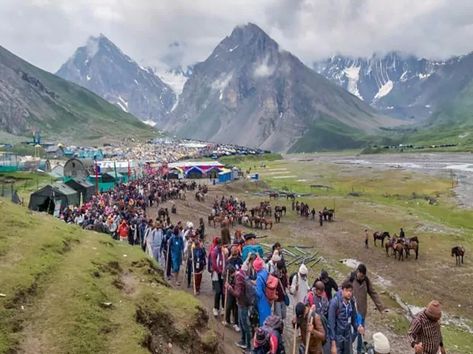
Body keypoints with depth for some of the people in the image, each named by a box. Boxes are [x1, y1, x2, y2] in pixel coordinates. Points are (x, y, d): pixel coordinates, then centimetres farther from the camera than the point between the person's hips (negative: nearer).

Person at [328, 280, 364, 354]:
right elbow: (331, 323, -19)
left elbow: (354, 317, 10)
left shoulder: (351, 302, -4)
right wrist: (333, 343, -20)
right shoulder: (335, 302, -21)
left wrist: (358, 327, -12)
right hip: (337, 337, -5)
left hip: (348, 336, 5)